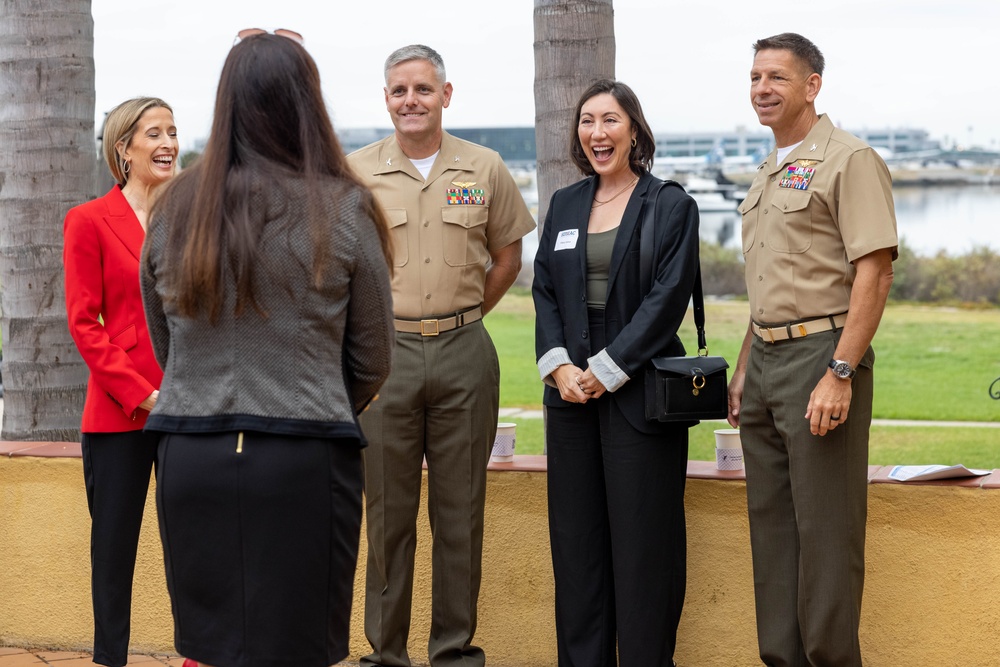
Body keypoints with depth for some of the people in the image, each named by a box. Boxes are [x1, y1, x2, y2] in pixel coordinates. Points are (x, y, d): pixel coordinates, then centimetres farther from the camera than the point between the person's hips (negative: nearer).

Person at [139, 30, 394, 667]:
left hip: (190, 461, 3)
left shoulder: (175, 209, 3)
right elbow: (373, 361, 2)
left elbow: (164, 345, 12)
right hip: (303, 466, -3)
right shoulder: (343, 211, -5)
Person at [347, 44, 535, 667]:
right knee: (388, 512, 4)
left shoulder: (485, 169, 4)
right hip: (385, 352, -1)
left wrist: (464, 316, 9)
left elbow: (507, 254, 14)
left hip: (464, 353, 1)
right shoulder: (355, 172, 2)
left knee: (460, 511, 5)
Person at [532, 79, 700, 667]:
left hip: (639, 392, -5)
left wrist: (607, 369, -15)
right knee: (577, 536, 7)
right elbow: (545, 293, 10)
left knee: (642, 540, -2)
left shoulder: (671, 206, -2)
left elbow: (667, 299, -10)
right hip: (570, 392, 5)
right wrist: (558, 366, -5)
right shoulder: (565, 205, 13)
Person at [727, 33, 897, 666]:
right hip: (766, 360, 9)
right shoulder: (769, 174, 18)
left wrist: (840, 374, -21)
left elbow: (875, 272, -16)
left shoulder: (849, 159, -9)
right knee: (771, 523, 11)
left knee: (826, 530, -5)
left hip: (820, 354, -9)